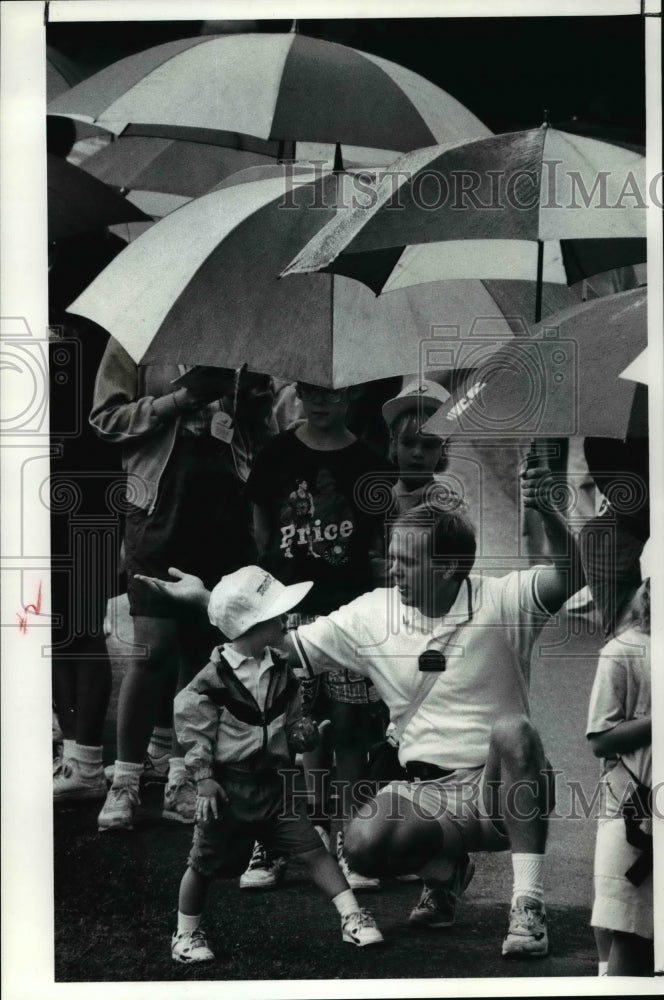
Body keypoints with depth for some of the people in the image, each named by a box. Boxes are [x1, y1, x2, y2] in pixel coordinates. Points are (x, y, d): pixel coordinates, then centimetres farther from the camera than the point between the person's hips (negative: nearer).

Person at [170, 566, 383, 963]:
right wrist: (205, 780, -11)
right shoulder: (213, 680, -14)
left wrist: (304, 733, -7)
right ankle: (187, 934, 26)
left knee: (312, 847, -4)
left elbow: (293, 721, 14)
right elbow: (193, 732, -9)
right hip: (227, 785, -4)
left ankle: (353, 918, -1)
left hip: (272, 781, 4)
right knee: (205, 863, 8)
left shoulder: (281, 672, 3)